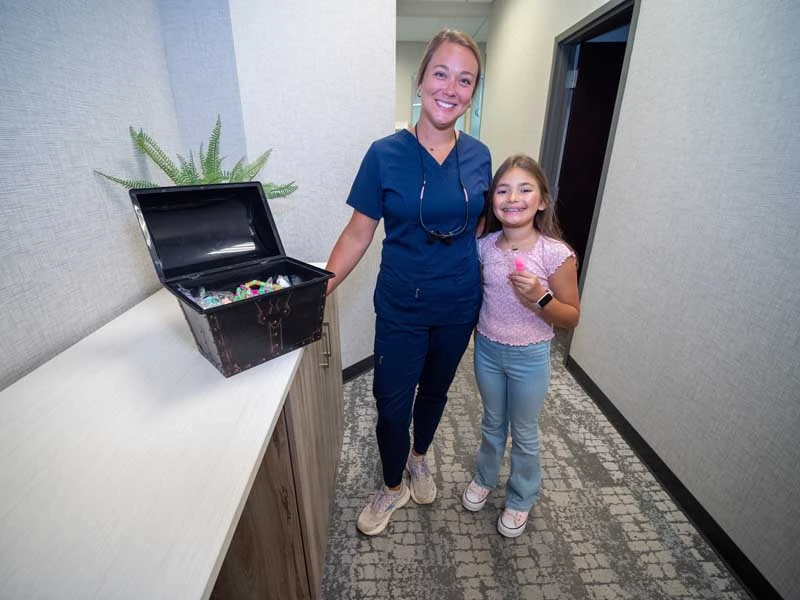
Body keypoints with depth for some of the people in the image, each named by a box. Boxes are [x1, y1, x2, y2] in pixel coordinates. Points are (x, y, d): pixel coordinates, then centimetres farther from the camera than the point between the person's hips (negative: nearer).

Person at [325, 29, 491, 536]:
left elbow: (479, 228, 8)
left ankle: (420, 458, 53)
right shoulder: (385, 154, -10)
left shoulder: (479, 157, -1)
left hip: (459, 307, 3)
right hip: (401, 308, -2)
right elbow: (359, 233, -8)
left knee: (435, 390, 22)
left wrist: (486, 294, 7)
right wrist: (319, 287, -17)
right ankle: (393, 487, 39)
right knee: (392, 403, 8)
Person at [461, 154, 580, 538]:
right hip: (487, 349, 3)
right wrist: (477, 328, -6)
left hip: (529, 357, -3)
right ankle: (484, 478, 52)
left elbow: (571, 317, -12)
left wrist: (540, 297, -29)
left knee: (524, 433, 18)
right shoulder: (485, 246, -9)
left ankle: (520, 500, 45)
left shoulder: (556, 254, -19)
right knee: (492, 423, 25)